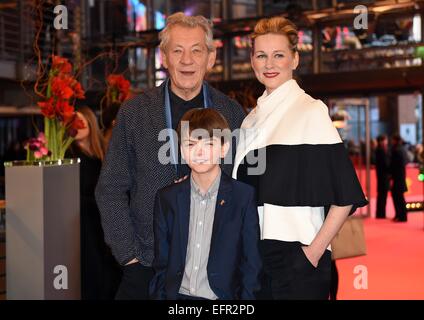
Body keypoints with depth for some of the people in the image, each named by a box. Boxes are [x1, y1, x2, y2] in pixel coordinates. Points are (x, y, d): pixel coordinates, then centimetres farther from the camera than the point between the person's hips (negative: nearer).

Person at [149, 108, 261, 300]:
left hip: (221, 296, -1)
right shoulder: (167, 198, 8)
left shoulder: (244, 196, 0)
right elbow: (161, 262, 12)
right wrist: (159, 294, 2)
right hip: (176, 294, 1)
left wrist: (246, 296, -7)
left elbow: (251, 263, 1)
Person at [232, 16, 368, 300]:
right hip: (254, 253, 6)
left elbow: (344, 196, -11)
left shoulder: (311, 111, -8)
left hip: (296, 256, -6)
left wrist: (314, 251, -13)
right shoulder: (253, 118, 11)